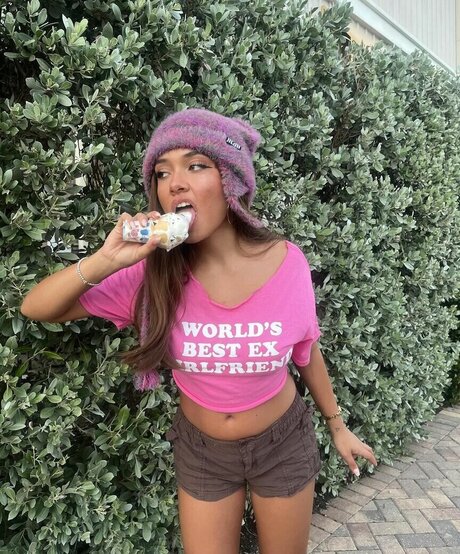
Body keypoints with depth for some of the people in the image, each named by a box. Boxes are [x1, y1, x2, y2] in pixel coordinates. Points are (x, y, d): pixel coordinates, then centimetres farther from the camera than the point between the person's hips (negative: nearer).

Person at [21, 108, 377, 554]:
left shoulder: (286, 262, -21)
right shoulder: (155, 271, -20)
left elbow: (306, 352, -3)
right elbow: (35, 309, -16)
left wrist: (336, 425, 10)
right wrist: (105, 261, -34)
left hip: (283, 442, 0)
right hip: (200, 450, 1)